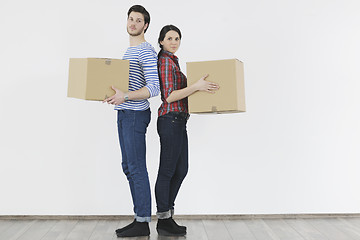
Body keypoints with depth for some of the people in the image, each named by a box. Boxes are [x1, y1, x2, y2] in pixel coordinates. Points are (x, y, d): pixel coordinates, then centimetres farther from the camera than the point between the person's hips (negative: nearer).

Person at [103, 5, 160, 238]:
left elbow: (154, 87, -20)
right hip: (124, 114, 10)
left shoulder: (147, 51, -10)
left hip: (136, 114, -10)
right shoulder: (129, 51, 21)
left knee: (137, 168, -7)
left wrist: (125, 96, -28)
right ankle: (139, 218, 22)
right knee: (128, 167, 12)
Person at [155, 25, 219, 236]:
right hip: (171, 121, -10)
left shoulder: (172, 61, 20)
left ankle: (167, 216, 24)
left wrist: (201, 87, 22)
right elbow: (169, 96, -18)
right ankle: (164, 222, 11)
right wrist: (197, 86, -25)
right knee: (167, 171, -2)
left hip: (178, 121, 10)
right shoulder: (166, 61, -10)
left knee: (181, 170, 14)